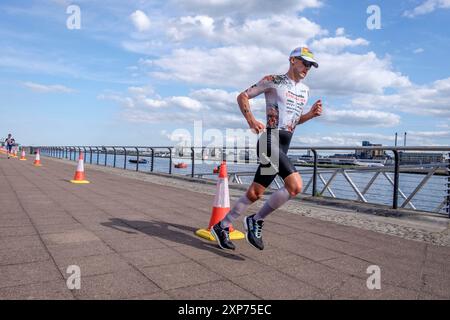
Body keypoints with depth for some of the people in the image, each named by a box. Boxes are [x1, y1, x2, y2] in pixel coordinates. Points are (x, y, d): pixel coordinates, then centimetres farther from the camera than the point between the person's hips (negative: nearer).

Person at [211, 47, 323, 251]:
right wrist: (251, 120, -16)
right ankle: (257, 221, -4)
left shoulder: (305, 91, 20)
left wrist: (311, 114, 9)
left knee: (255, 193, 8)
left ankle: (222, 227, 22)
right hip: (270, 141, -8)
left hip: (283, 147, 8)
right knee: (296, 186, -21)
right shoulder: (273, 81, 0)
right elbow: (242, 97, 1)